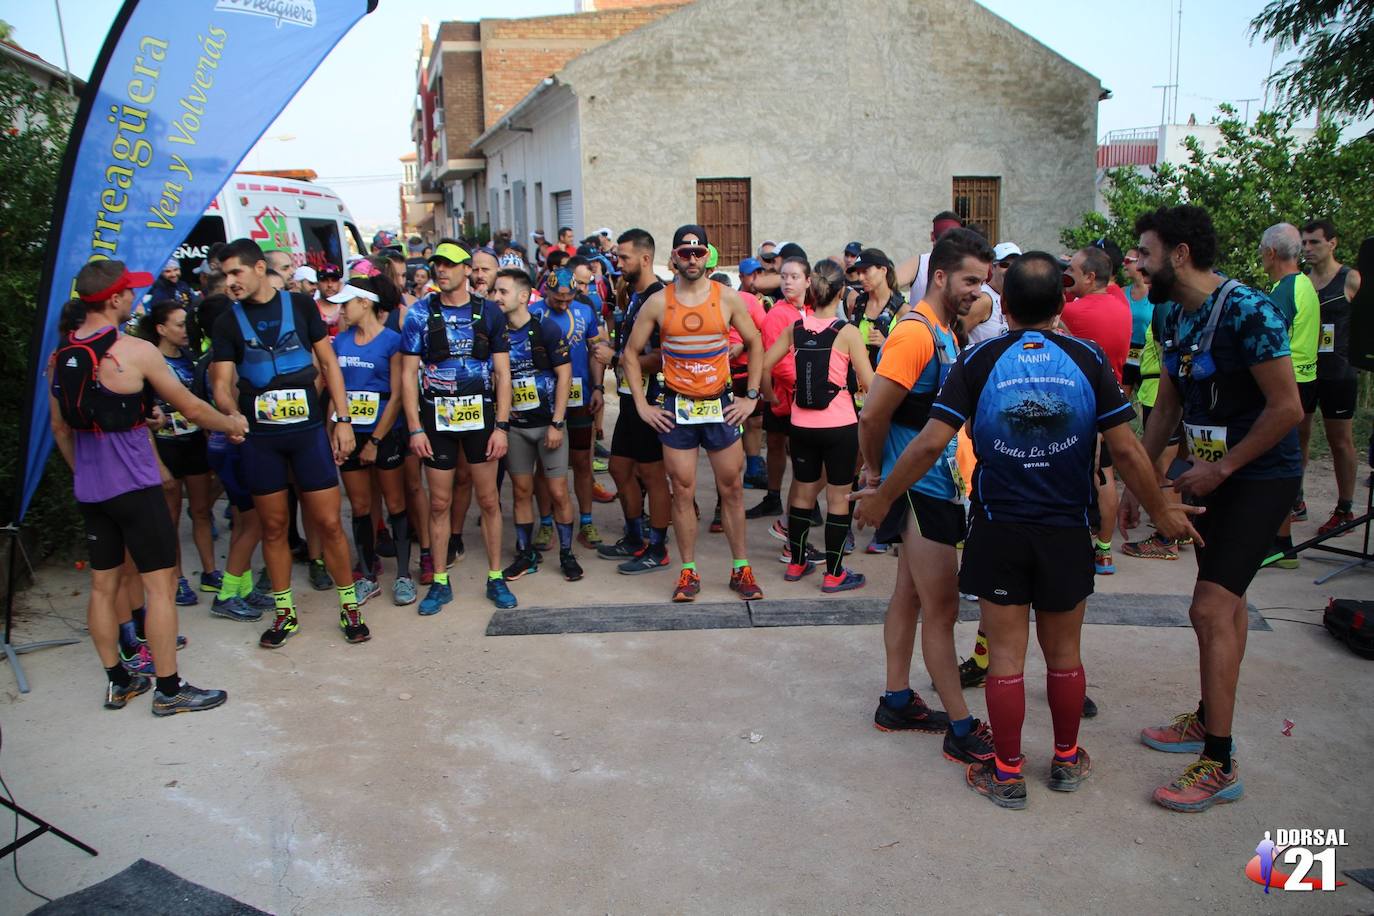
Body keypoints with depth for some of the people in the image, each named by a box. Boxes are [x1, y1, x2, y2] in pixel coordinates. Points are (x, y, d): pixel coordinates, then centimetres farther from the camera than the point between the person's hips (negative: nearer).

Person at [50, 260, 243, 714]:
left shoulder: (59, 356, 4)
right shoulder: (135, 351, -16)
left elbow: (59, 427, 13)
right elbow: (191, 409, -8)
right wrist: (232, 423, 10)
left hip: (89, 489, 7)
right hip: (135, 487, -7)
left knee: (103, 586, 15)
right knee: (159, 585, 1)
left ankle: (117, 682, 26)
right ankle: (169, 689, 7)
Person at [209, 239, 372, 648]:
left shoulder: (300, 306, 3)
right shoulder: (228, 323, 5)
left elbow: (329, 363, 6)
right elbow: (222, 383, -1)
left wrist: (342, 419, 0)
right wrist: (232, 413, -24)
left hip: (309, 430, -1)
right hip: (260, 437, 1)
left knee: (329, 523, -1)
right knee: (273, 526, 9)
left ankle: (349, 606, 14)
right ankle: (285, 611, 23)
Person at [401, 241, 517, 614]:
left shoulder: (489, 312, 0)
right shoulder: (420, 313, -1)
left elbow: (503, 373, 1)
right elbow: (408, 374, 0)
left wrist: (502, 426, -6)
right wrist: (415, 428, -6)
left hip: (480, 416, 0)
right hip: (436, 418, 0)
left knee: (489, 500, 6)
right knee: (439, 502, 7)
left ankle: (495, 577, 19)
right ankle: (440, 581, 19)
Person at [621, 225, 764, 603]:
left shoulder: (727, 298, -1)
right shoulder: (657, 303, -1)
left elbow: (755, 345, 8)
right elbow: (631, 353, 5)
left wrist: (751, 397, 1)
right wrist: (642, 405, -1)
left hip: (721, 406, 1)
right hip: (676, 408, 0)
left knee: (732, 488, 5)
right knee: (682, 491, 3)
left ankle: (741, 570, 17)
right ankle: (689, 572, 15)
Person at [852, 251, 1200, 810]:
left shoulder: (979, 360, -9)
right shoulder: (1088, 359, -6)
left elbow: (932, 443, -14)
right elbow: (1125, 449, -7)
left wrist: (882, 498, -1)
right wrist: (1162, 513, 7)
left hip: (999, 529, -1)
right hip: (1067, 530, 2)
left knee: (1006, 656, 8)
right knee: (1064, 652, 17)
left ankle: (1007, 773, 19)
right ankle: (1067, 760, 33)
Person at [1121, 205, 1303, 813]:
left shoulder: (1247, 311, -21)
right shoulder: (1175, 317, 4)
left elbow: (1287, 408, -21)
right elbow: (1167, 407, 13)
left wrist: (1220, 469, -15)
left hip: (1261, 476, -8)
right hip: (1213, 472, 9)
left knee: (1210, 608, -13)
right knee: (1225, 598, 19)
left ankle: (1219, 765, -3)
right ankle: (1208, 720, 34)